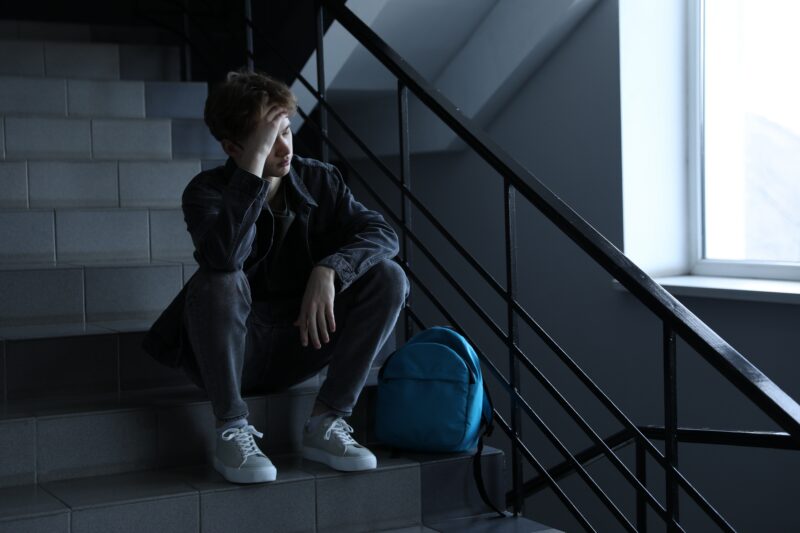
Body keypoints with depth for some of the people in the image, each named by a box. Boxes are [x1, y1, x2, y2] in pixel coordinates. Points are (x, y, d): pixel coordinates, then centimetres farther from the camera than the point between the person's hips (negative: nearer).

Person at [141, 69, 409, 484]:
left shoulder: (320, 180, -1)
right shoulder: (207, 191, -13)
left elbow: (382, 233, -12)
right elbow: (224, 253, -35)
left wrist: (328, 270, -30)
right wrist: (255, 163, -35)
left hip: (298, 345, 4)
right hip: (233, 353, -3)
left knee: (389, 277, -15)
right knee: (219, 280, -34)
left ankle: (327, 421, -12)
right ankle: (232, 431, -21)